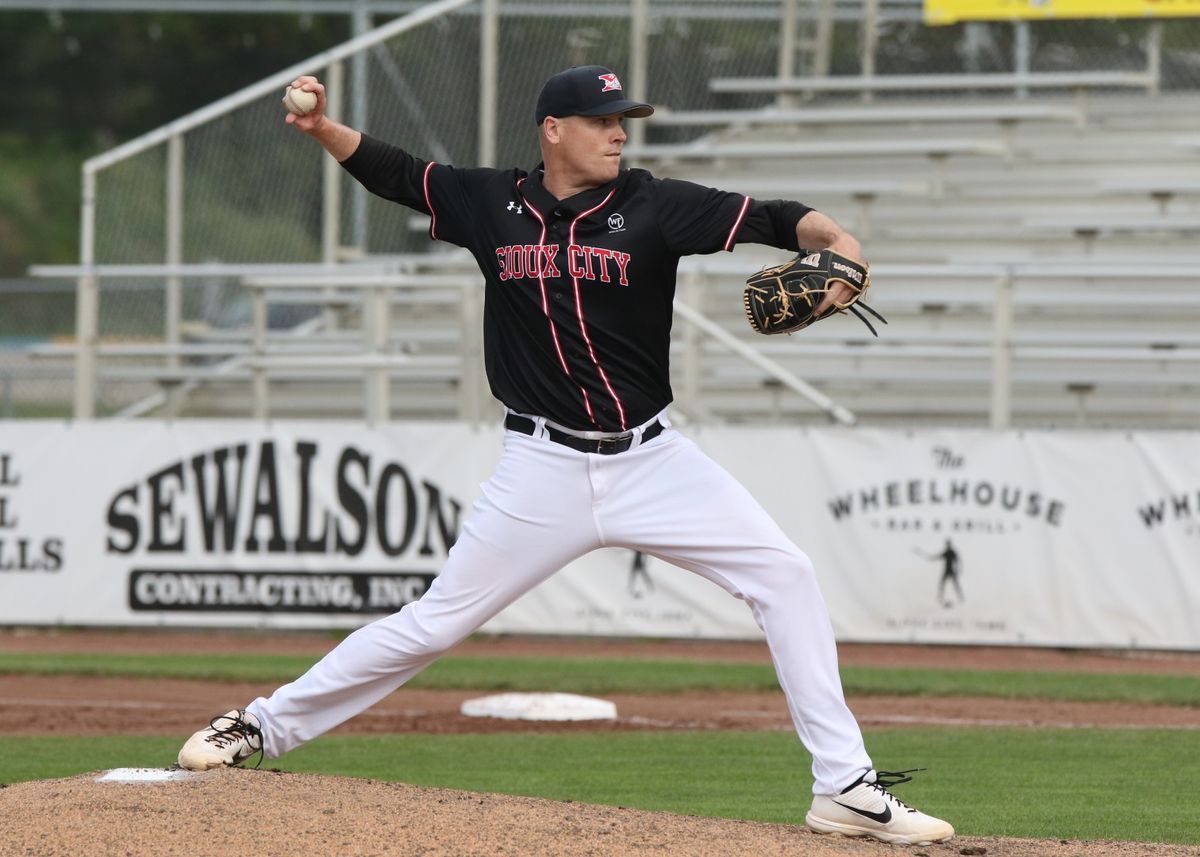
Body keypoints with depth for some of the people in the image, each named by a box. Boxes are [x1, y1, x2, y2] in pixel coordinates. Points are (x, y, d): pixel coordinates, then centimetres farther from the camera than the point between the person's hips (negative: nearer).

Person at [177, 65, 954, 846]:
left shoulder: (652, 206, -5)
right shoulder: (492, 205, 1)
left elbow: (771, 220, -14)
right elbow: (393, 172, 12)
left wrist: (835, 239, -34)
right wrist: (322, 128, -5)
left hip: (652, 460, 1)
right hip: (544, 470, -1)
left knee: (783, 575, -11)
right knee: (433, 624, 1)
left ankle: (846, 787, -5)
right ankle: (263, 727, 17)